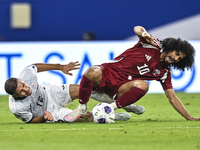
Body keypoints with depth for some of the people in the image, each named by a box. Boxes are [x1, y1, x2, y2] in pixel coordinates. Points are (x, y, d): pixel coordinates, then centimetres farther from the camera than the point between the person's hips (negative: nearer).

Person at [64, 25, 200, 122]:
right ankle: (82, 108, -14)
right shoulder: (154, 45, 1)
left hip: (120, 87, 2)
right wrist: (144, 33, -36)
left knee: (143, 85, -32)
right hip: (108, 71, -2)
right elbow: (137, 29, -12)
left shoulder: (164, 73, 9)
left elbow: (172, 99, 12)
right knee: (92, 73, -38)